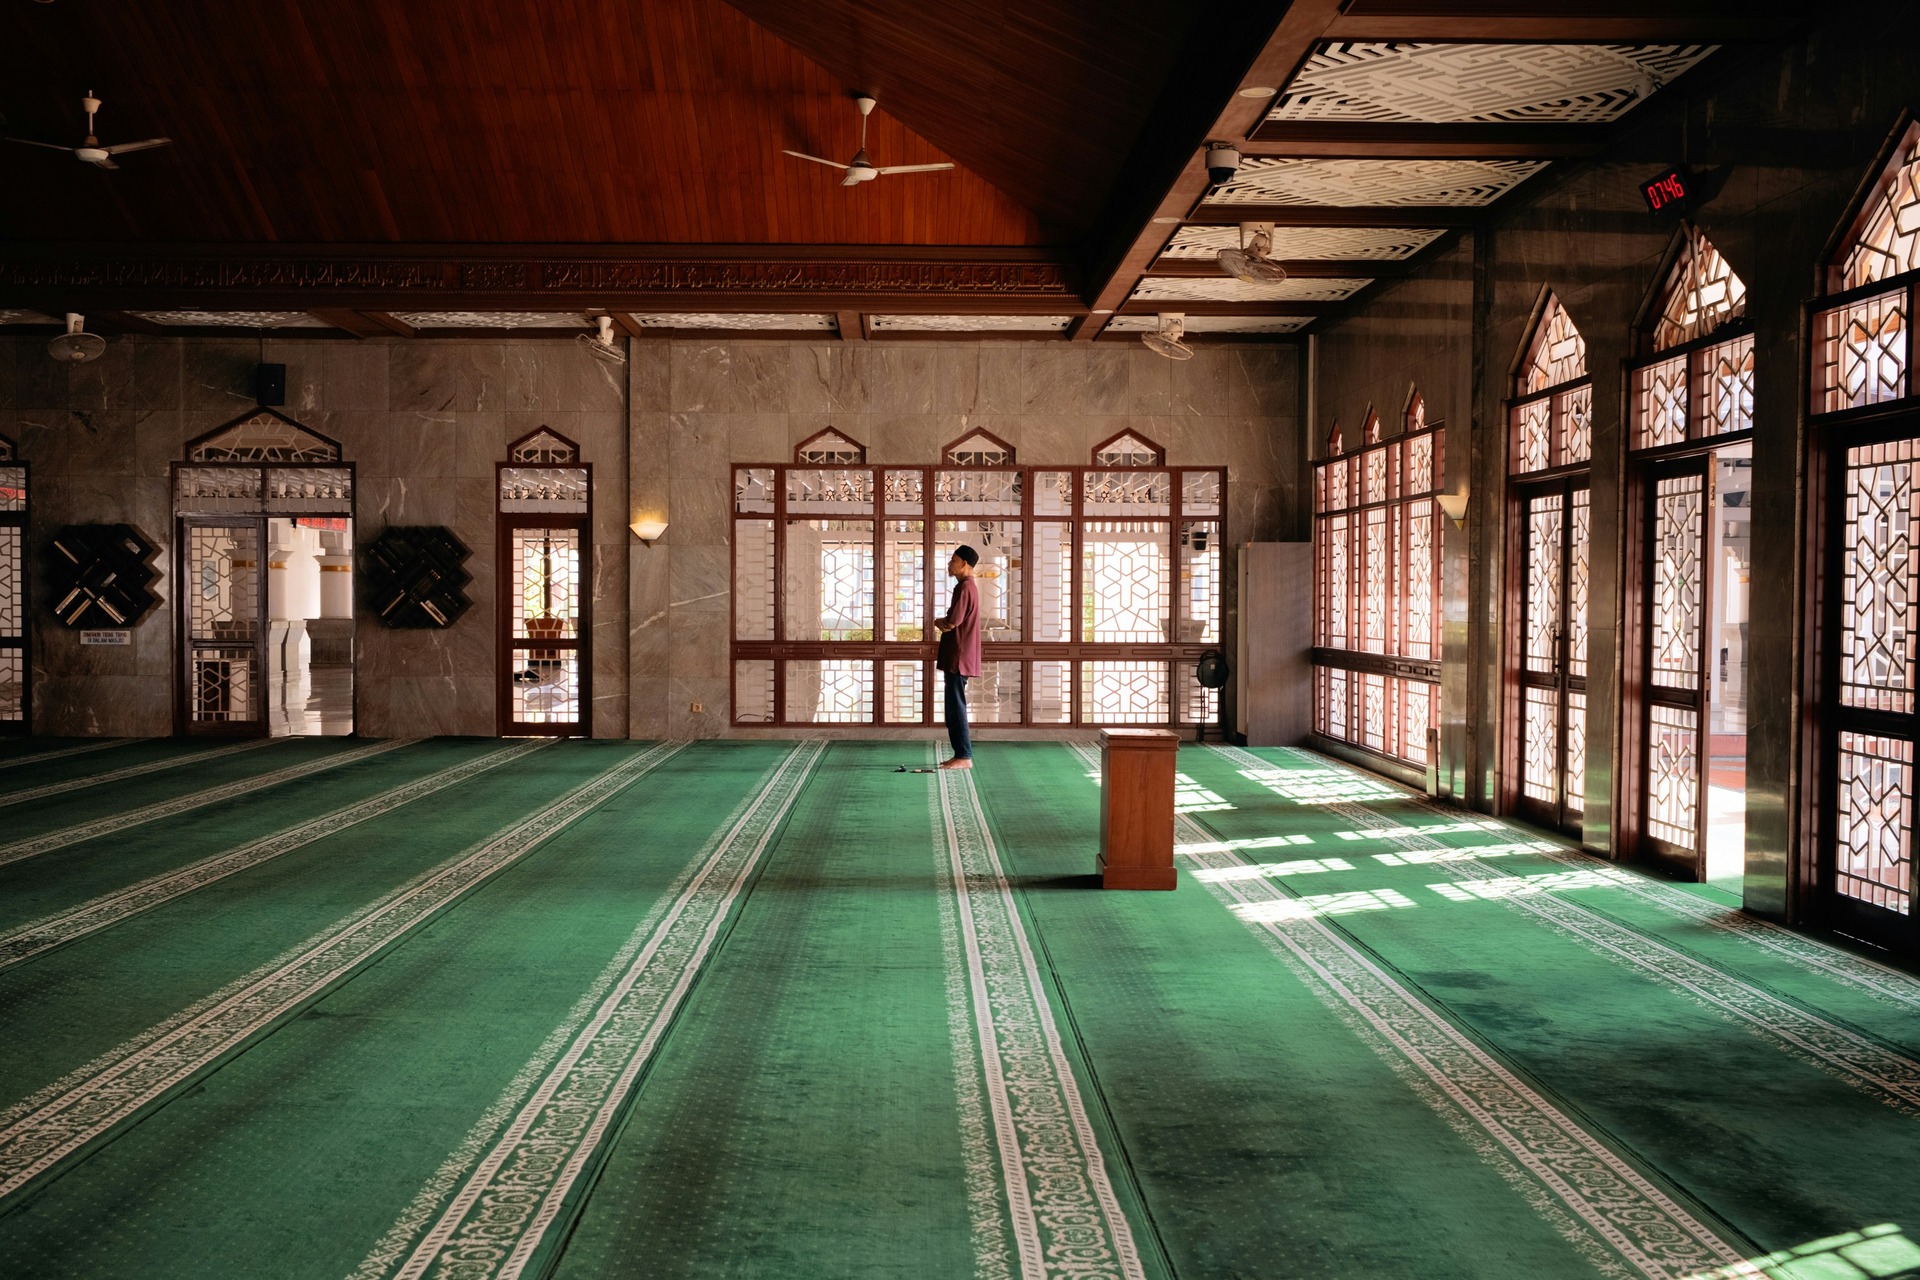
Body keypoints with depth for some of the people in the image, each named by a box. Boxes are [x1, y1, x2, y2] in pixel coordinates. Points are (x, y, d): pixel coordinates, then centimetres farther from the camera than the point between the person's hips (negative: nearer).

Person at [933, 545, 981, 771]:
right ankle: (960, 754, 15)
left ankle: (964, 757, -7)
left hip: (959, 658, -10)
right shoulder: (967, 586, 18)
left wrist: (939, 622, -1)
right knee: (954, 707, 12)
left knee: (956, 707, -8)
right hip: (957, 656, 10)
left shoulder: (965, 587, -15)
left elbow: (952, 622, -21)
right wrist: (944, 623, 3)